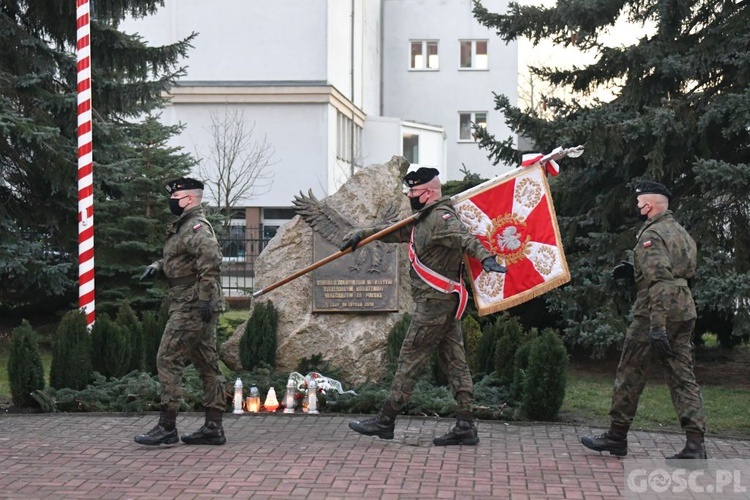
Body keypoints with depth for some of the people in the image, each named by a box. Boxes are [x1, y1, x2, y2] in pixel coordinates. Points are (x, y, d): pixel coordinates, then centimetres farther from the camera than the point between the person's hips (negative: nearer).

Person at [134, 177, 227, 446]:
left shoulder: (197, 227, -13)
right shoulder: (183, 227, 20)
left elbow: (211, 259, -26)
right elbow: (176, 259, 31)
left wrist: (205, 298, -29)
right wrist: (157, 266, 10)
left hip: (192, 307, -11)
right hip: (196, 307, 11)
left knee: (168, 360, -9)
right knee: (207, 365, 10)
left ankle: (167, 426, -6)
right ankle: (213, 427, 14)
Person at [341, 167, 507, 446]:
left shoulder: (441, 217, -14)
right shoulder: (424, 219, 17)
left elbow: (464, 237, -32)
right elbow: (397, 232, 32)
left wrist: (485, 256, -49)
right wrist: (363, 235, 34)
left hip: (436, 302, -10)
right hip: (444, 301, 10)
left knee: (410, 358, -3)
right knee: (453, 360, 7)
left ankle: (386, 421, 4)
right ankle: (465, 427, 8)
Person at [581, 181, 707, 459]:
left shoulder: (651, 235, -13)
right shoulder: (680, 232, 16)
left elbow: (659, 282, -22)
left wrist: (657, 329, -26)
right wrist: (634, 272, 18)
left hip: (653, 313, -8)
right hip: (684, 312, 8)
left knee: (630, 375, 5)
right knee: (683, 376, 6)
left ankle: (617, 436, 14)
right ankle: (695, 445, -1)